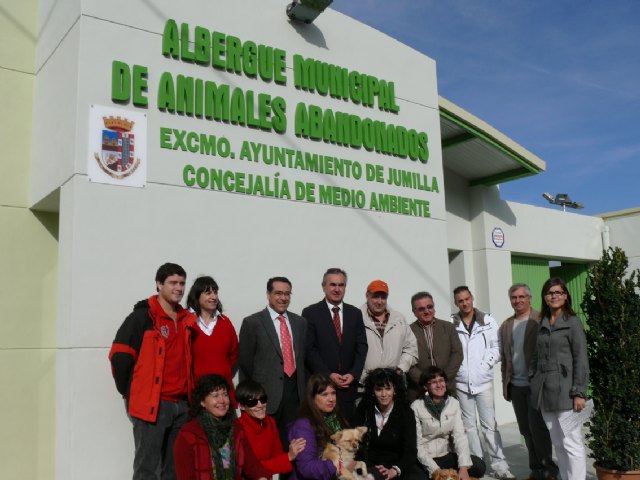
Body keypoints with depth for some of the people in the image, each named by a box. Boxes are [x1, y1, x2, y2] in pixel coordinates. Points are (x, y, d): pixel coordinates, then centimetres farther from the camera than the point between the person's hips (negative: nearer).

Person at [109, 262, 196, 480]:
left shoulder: (187, 320, 11)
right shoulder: (143, 316, -6)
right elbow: (120, 356, -9)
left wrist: (190, 396, 13)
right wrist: (129, 392, -3)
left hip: (181, 405, 6)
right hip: (151, 404, -6)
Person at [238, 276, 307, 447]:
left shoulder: (300, 322, 12)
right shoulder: (252, 323, -4)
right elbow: (245, 362, -2)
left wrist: (302, 387, 9)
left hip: (294, 390, 4)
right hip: (267, 393, -4)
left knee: (291, 441, 8)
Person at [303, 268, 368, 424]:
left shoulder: (355, 313, 11)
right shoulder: (310, 313, 0)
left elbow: (361, 346, 7)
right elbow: (309, 349, -5)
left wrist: (353, 374, -5)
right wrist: (329, 375, -11)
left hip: (349, 383, 3)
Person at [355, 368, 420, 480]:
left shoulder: (406, 413, -5)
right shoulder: (363, 410, -2)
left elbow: (410, 452, -9)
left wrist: (394, 471, -24)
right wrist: (369, 467, -12)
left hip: (398, 465, 1)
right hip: (370, 465, -1)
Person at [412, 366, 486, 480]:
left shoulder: (453, 403, -1)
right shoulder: (416, 407, -13)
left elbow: (460, 435, -9)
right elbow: (417, 444, -13)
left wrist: (464, 467, -21)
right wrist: (434, 469, -21)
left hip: (447, 454, 4)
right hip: (425, 457, -4)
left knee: (479, 466, -17)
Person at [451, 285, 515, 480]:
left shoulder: (487, 321, 2)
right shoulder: (450, 324, 0)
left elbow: (497, 346, 0)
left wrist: (485, 365, -9)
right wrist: (453, 370, -9)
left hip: (483, 381, 0)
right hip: (461, 382, 1)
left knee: (490, 424, 0)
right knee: (469, 426, 9)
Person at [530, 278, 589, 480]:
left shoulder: (572, 322, -3)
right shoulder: (542, 324, 14)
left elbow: (581, 359, -7)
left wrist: (579, 393, -13)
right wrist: (533, 383, 10)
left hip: (564, 391, -6)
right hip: (545, 391, 6)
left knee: (571, 443, -4)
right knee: (557, 443, 11)